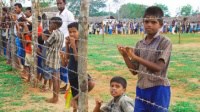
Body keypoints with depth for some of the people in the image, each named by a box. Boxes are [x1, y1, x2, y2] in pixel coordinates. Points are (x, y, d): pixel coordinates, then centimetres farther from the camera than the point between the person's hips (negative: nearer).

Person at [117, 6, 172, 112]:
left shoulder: (165, 42, -7)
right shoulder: (139, 44, 7)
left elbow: (158, 67, -17)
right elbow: (134, 71, 8)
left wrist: (135, 57, -20)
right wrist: (125, 56, -8)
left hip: (158, 89, -5)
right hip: (141, 89, 5)